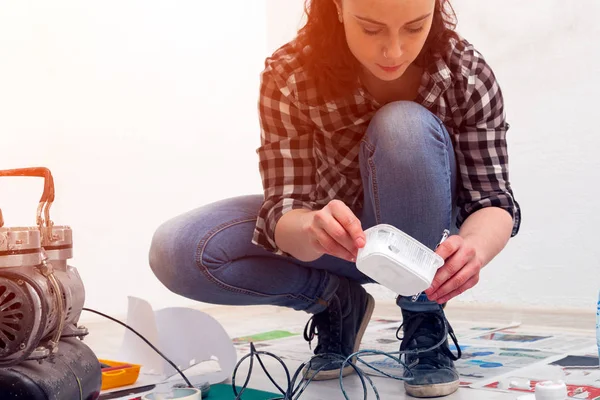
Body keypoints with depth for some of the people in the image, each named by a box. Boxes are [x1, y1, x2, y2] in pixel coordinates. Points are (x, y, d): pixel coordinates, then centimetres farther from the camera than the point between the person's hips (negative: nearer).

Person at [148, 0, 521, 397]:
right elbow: (284, 210, -26)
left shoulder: (467, 72, -23)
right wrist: (314, 228, -51)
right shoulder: (289, 77, -25)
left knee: (406, 129, -34)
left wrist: (473, 245, -47)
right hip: (338, 233, 1)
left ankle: (424, 323, -15)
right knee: (176, 251, -22)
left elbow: (493, 197, -23)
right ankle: (338, 302, 1)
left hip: (425, 240, -1)